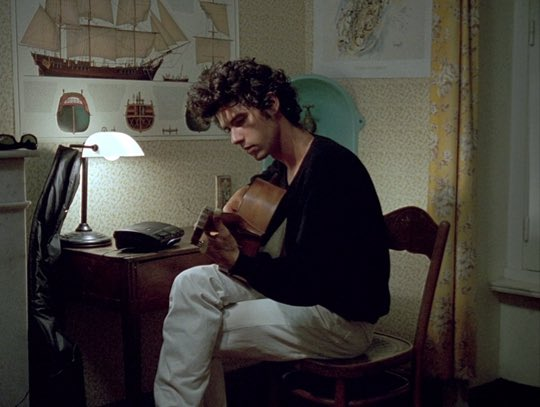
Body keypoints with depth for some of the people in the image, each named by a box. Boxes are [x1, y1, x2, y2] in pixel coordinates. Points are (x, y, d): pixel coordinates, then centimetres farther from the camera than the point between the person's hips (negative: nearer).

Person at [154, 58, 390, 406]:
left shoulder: (329, 166, -20)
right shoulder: (286, 169, 6)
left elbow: (309, 282, -24)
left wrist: (239, 262, -23)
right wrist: (245, 193, 8)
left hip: (343, 320, -9)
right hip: (302, 297, 9)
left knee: (195, 335, -14)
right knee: (193, 284, -2)